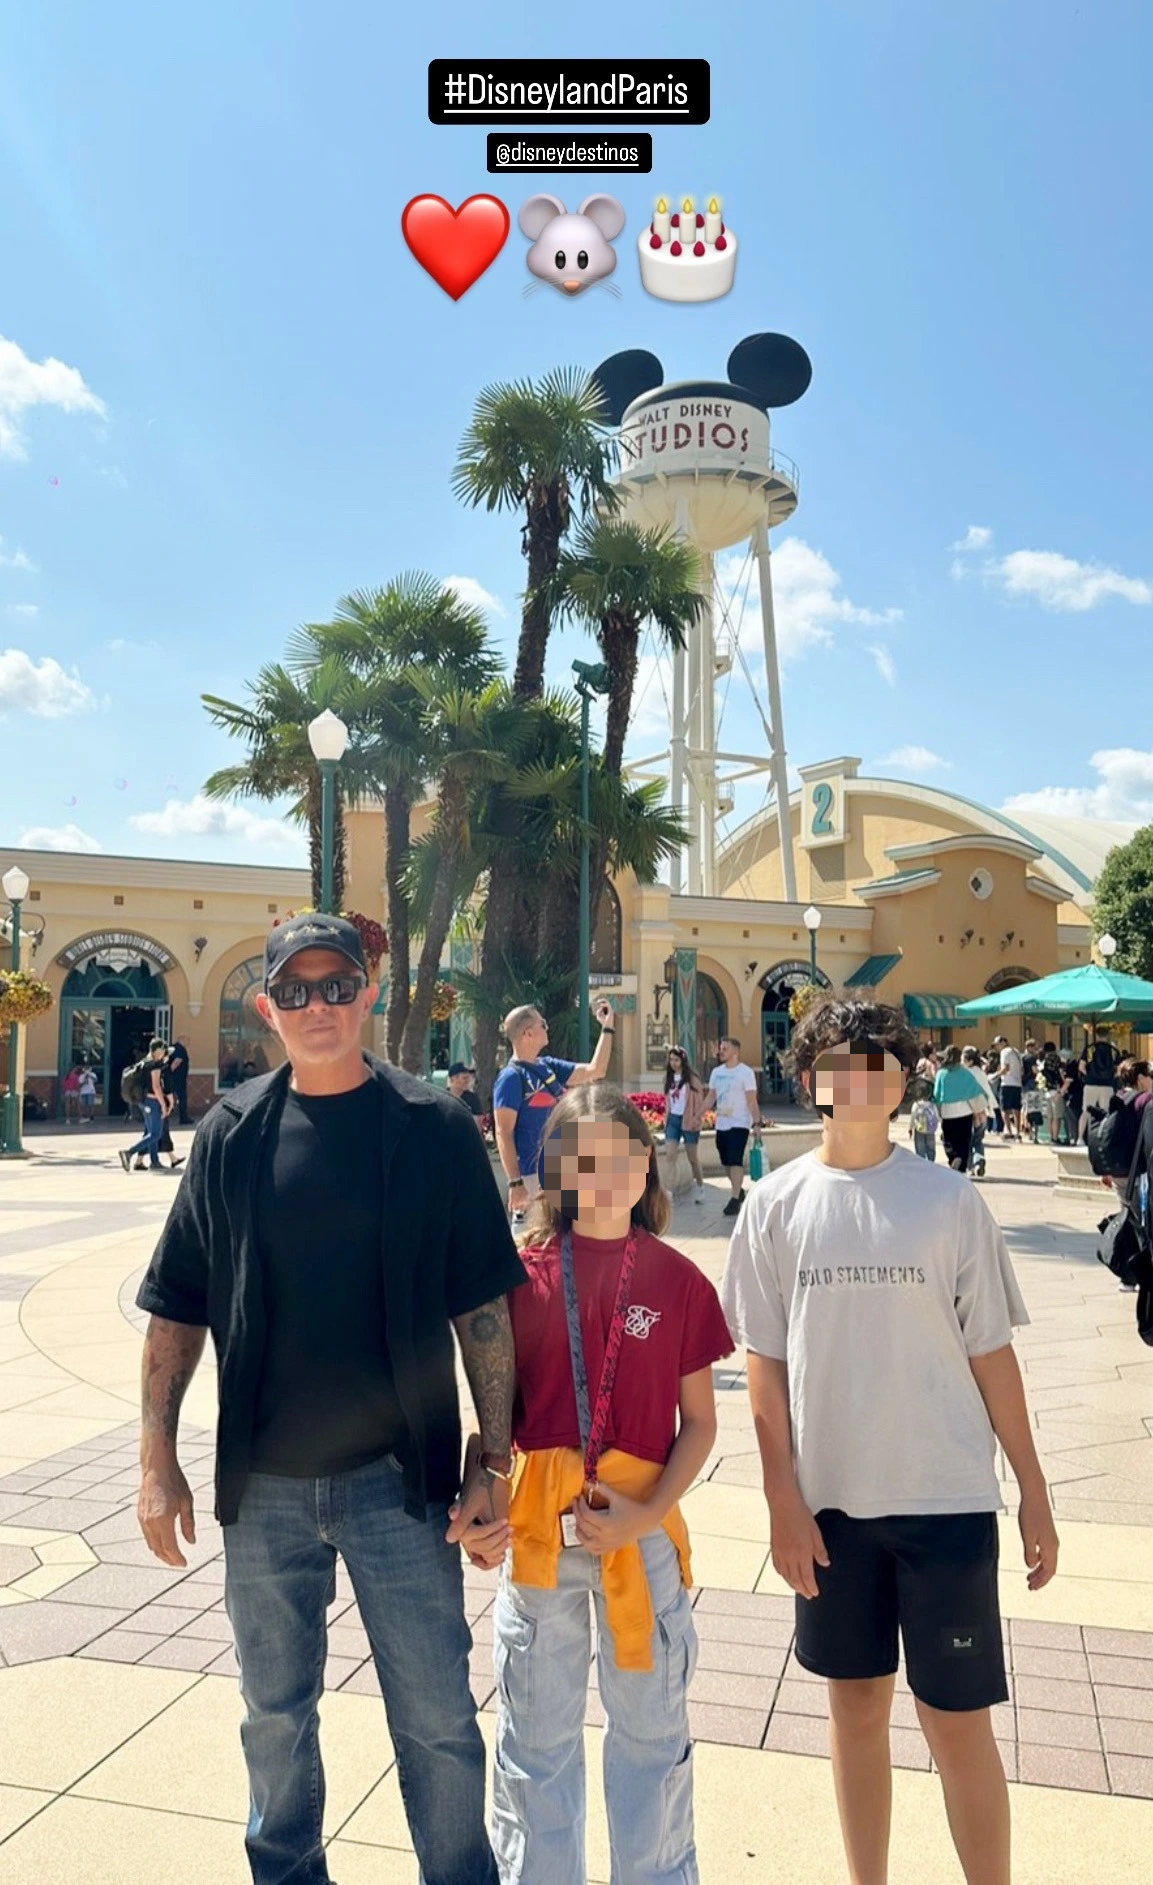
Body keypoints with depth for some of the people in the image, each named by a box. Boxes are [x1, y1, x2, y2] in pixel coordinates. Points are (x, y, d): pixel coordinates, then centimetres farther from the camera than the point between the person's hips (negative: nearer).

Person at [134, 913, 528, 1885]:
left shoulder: (432, 1126, -7)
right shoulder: (231, 1133, 0)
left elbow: (483, 1309, -5)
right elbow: (178, 1311, 5)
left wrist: (494, 1459, -8)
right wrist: (158, 1461, 3)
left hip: (399, 1475, -2)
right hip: (263, 1482, 3)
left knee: (438, 1720, 7)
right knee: (275, 1714, 20)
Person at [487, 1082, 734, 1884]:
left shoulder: (678, 1279, -6)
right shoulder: (524, 1271, -5)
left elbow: (699, 1421, -2)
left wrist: (646, 1515, -13)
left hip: (643, 1525, 0)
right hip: (536, 1526, 1)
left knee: (652, 1727, 17)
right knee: (535, 1731, 16)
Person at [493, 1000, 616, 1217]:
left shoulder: (548, 1066, 9)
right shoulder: (511, 1077, -14)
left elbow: (595, 1071, 15)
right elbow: (503, 1133, -17)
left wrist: (607, 1028, 10)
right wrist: (515, 1182, -23)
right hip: (533, 1175, -8)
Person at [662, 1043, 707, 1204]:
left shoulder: (691, 1079, -7)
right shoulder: (669, 1079, 8)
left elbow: (700, 1101, -9)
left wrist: (696, 1119, -16)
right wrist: (666, 1118, 8)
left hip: (688, 1120, -4)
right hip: (672, 1119, 4)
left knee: (692, 1157, 8)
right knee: (670, 1155, -8)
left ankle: (700, 1188, 28)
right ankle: (668, 1193, -13)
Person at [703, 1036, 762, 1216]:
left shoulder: (745, 1072, -9)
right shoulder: (716, 1071, 10)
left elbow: (752, 1100, -11)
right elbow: (710, 1096, 14)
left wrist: (757, 1123, -18)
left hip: (739, 1124, -7)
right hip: (721, 1124, 7)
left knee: (735, 1161, -12)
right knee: (726, 1162, 13)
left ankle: (735, 1200, -11)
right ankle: (738, 1190, 30)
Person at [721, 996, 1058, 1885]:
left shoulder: (950, 1200, -7)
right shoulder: (777, 1205, -4)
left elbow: (991, 1354, -1)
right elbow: (764, 1362, 0)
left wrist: (1035, 1495, 2)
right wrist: (784, 1502, -2)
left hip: (945, 1499, -1)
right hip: (830, 1500, 2)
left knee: (959, 1722, 6)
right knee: (857, 1704, 17)